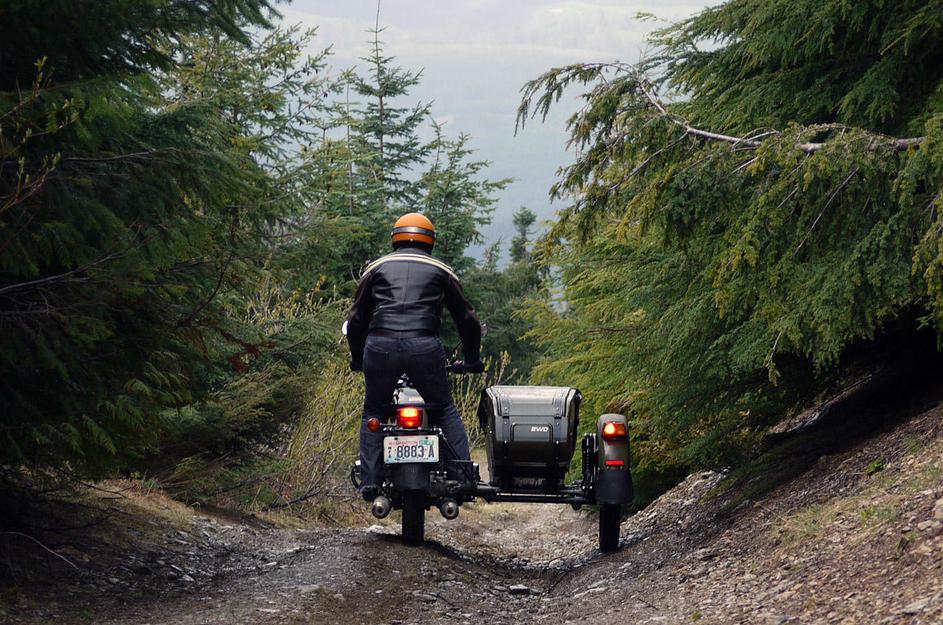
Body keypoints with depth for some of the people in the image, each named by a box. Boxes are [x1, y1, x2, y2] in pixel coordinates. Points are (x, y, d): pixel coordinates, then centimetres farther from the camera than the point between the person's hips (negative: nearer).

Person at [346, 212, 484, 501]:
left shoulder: (378, 267, 22)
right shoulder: (441, 270, 21)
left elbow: (356, 318, 21)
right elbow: (466, 318, 22)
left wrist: (357, 357, 35)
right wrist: (472, 359, 34)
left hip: (380, 346, 1)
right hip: (424, 347, -1)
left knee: (374, 412, 16)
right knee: (446, 410, 15)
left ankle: (370, 482, 6)